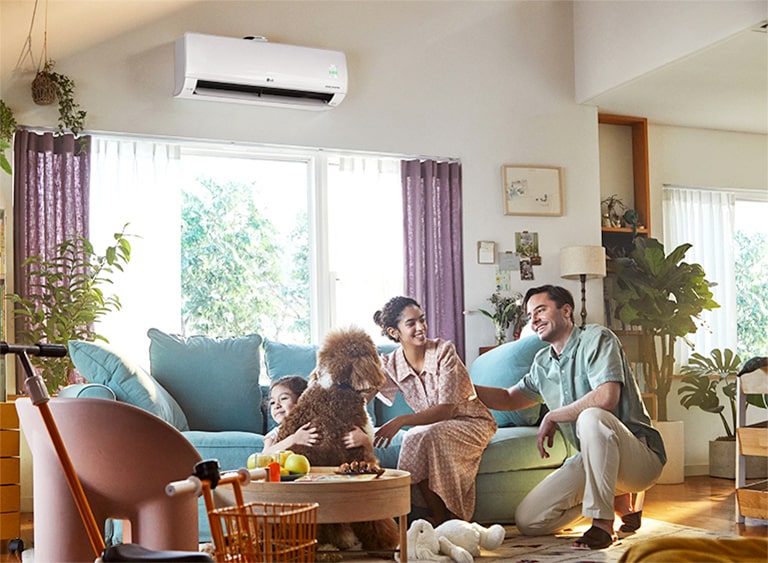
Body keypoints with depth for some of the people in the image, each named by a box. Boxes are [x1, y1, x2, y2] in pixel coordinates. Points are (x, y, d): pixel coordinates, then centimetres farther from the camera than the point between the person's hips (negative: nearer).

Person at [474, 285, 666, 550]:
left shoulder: (596, 338, -11)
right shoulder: (542, 363, 14)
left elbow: (606, 397, -27)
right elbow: (509, 399, 25)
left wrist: (552, 417, -14)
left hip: (641, 457, -8)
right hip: (592, 459, 8)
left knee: (592, 417, -38)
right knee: (527, 520, -6)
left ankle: (603, 523, -26)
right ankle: (617, 498, 13)